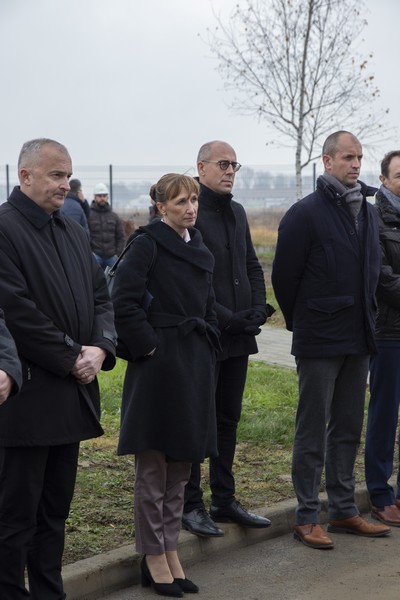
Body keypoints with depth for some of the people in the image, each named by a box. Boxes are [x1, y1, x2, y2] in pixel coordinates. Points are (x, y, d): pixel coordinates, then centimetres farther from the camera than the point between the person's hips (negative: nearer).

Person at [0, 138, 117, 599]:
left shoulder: (73, 232, 15)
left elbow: (100, 298, 16)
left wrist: (100, 348, -3)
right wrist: (71, 357, -13)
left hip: (72, 392, 8)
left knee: (55, 511, 15)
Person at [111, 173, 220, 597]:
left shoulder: (200, 251, 13)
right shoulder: (147, 244, -9)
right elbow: (124, 301, -15)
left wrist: (208, 347, 11)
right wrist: (148, 346, -14)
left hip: (195, 366, 7)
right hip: (157, 366, -7)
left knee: (180, 466, 13)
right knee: (152, 466, 2)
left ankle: (170, 549, 23)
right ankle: (153, 557, 12)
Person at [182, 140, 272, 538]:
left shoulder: (236, 212, 15)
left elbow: (253, 267, 19)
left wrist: (257, 309, 2)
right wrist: (227, 319, -17)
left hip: (237, 338, 8)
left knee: (228, 420, 14)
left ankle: (224, 500, 24)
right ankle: (190, 506, 11)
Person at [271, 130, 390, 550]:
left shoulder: (368, 212, 9)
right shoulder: (305, 213, -11)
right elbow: (284, 275, -7)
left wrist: (366, 322, 13)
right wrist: (301, 323, 2)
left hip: (357, 340, 7)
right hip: (319, 342, -7)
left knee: (348, 429, 14)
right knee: (313, 433, 1)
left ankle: (344, 510, 25)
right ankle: (306, 518, 9)